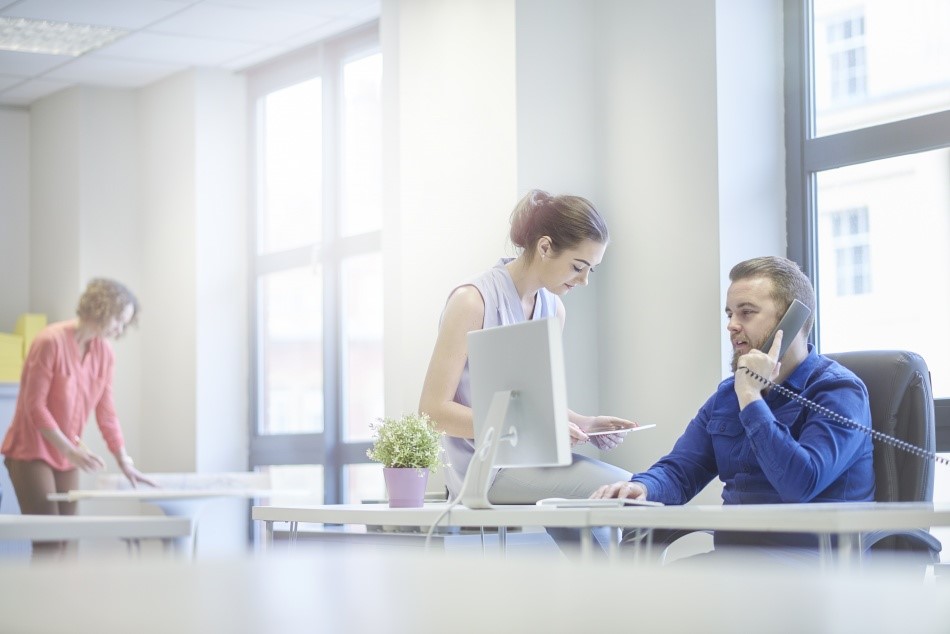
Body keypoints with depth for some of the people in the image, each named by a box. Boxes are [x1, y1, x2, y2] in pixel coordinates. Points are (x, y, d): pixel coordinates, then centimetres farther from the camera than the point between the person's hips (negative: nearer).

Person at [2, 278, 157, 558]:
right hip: (31, 452, -7)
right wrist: (71, 450, -22)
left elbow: (106, 411, 7)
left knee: (64, 544, 2)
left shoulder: (104, 353, 4)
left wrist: (124, 462, 1)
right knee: (49, 543, -14)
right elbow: (35, 406, -18)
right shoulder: (51, 342, -17)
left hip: (66, 458, 7)